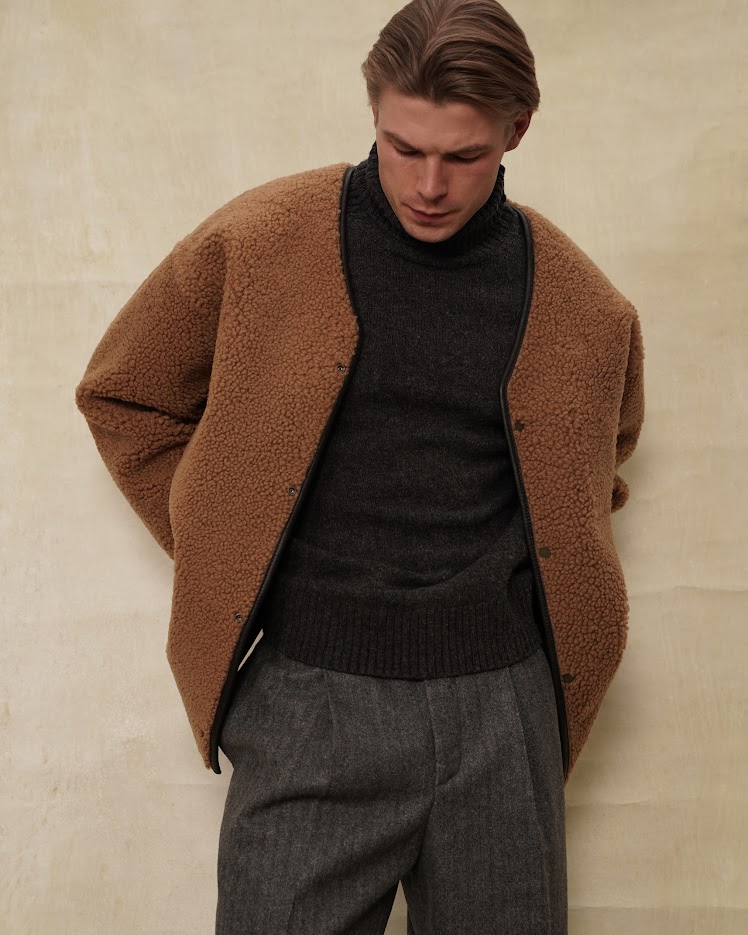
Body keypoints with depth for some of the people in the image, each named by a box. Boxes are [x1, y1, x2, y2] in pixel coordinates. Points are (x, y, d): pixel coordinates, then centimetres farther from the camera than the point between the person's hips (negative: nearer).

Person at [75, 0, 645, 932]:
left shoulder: (588, 309, 2)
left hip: (502, 698, 2)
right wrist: (225, 562, 3)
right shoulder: (256, 241, -3)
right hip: (312, 691, -1)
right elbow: (121, 397, 9)